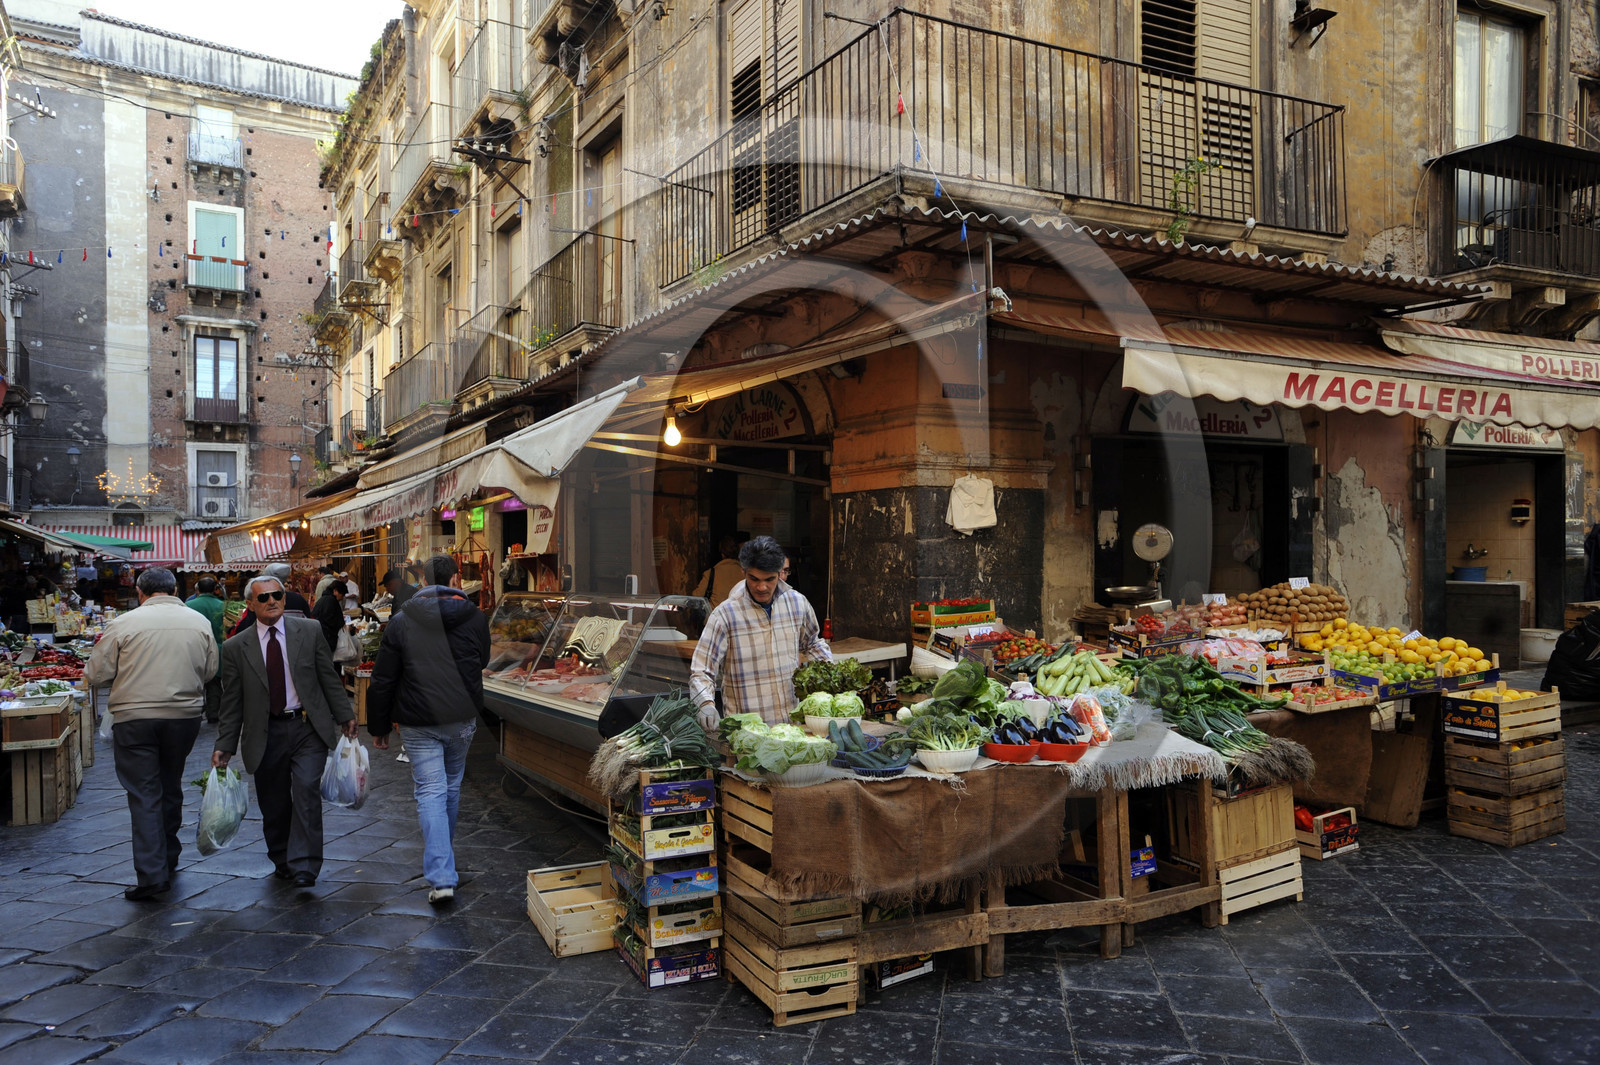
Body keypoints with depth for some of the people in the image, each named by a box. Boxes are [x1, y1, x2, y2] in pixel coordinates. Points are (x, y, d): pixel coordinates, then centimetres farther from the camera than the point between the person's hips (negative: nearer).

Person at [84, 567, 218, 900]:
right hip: (184, 715, 3)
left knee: (144, 794, 1)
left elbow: (95, 675, -3)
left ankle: (151, 873, -5)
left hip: (134, 718, -3)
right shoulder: (199, 622, 1)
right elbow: (211, 670, 7)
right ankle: (168, 859, 33)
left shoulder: (123, 623, -8)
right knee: (170, 788, 19)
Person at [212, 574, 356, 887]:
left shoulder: (310, 631, 3)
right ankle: (282, 862, 27)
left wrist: (344, 715, 6)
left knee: (306, 791, -13)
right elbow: (231, 702, 6)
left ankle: (304, 866, -10)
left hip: (308, 728, -1)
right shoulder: (236, 647, 3)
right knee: (273, 804, 7)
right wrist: (225, 745, 3)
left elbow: (329, 677, 7)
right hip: (265, 735, 1)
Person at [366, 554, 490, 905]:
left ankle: (441, 877, -9)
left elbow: (383, 680, -3)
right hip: (463, 718, 2)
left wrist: (378, 726, 7)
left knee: (431, 793, -1)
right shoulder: (475, 618, -1)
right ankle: (442, 857, 39)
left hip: (419, 722, -2)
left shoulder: (401, 621, -6)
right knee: (452, 787, 20)